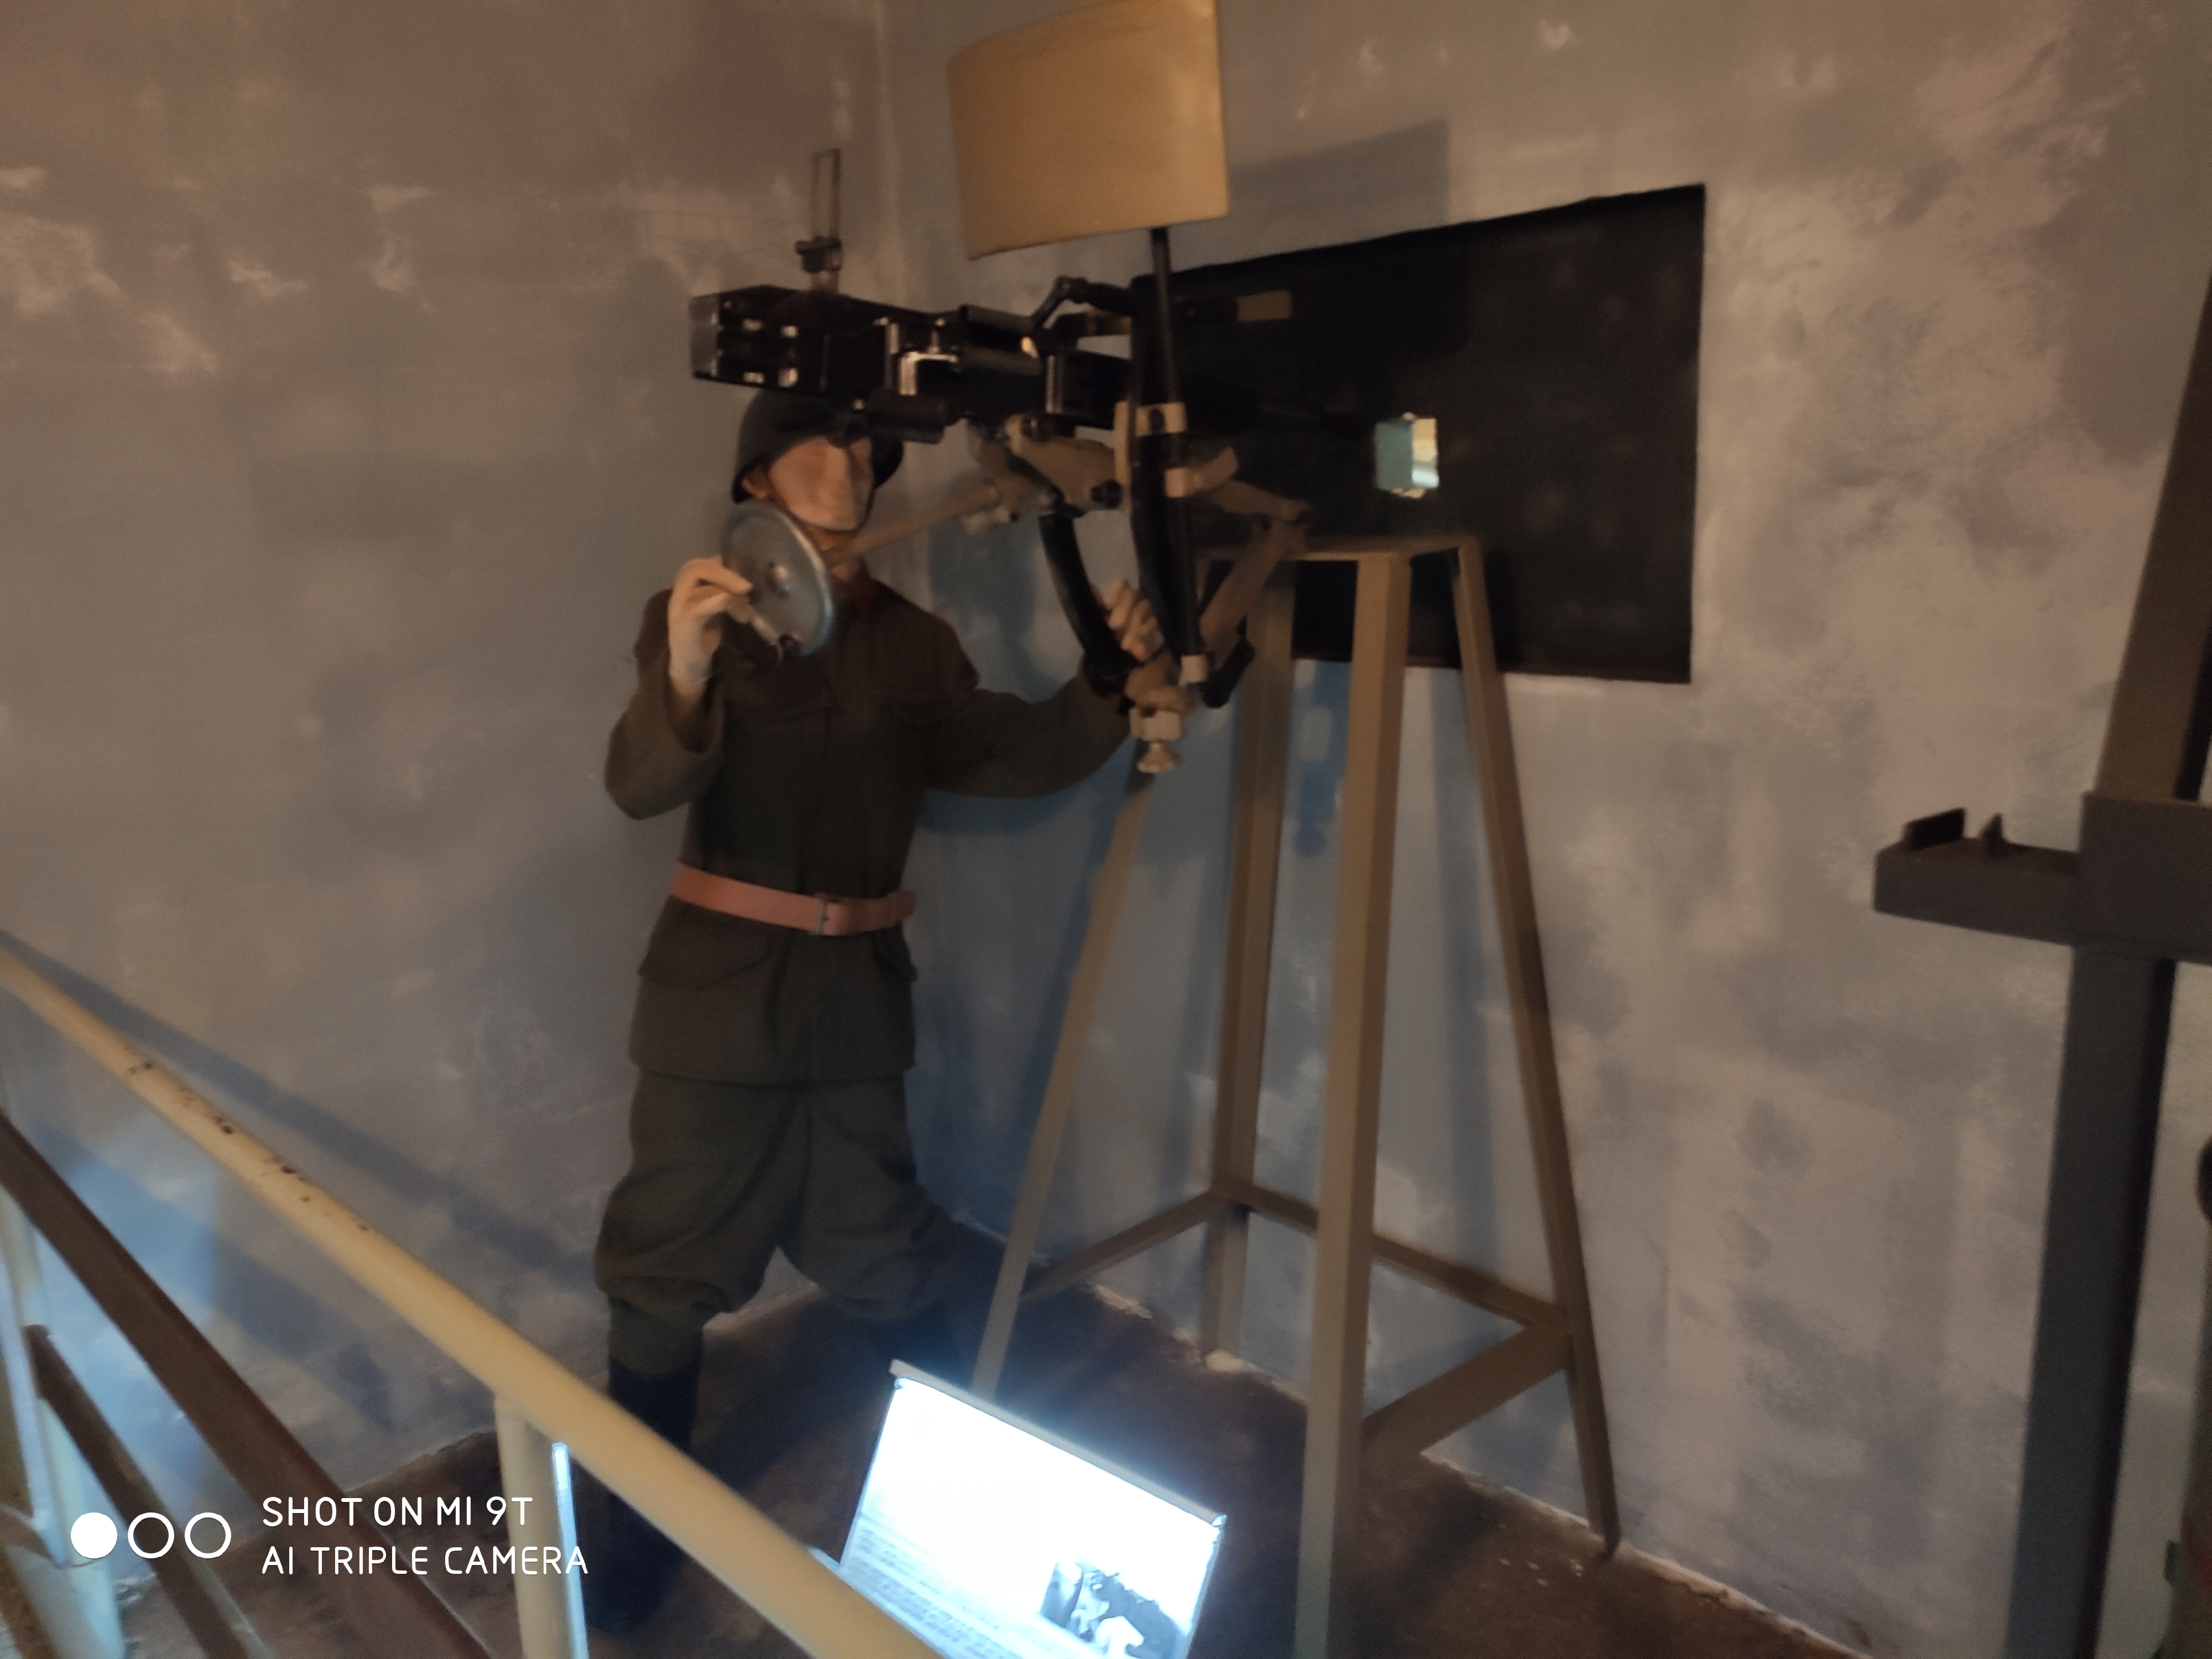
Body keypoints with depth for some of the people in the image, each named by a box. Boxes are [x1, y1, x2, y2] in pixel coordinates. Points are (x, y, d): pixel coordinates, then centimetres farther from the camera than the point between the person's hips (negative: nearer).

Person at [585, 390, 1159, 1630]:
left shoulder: (913, 642, 5)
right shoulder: (700, 615, -6)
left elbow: (1022, 757, 6)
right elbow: (642, 787, -21)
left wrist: (1109, 679, -12)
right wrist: (687, 675, -42)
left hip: (858, 993, 3)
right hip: (719, 992, -2)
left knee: (886, 1250, 16)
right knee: (669, 1263, 7)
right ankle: (642, 1531, 28)